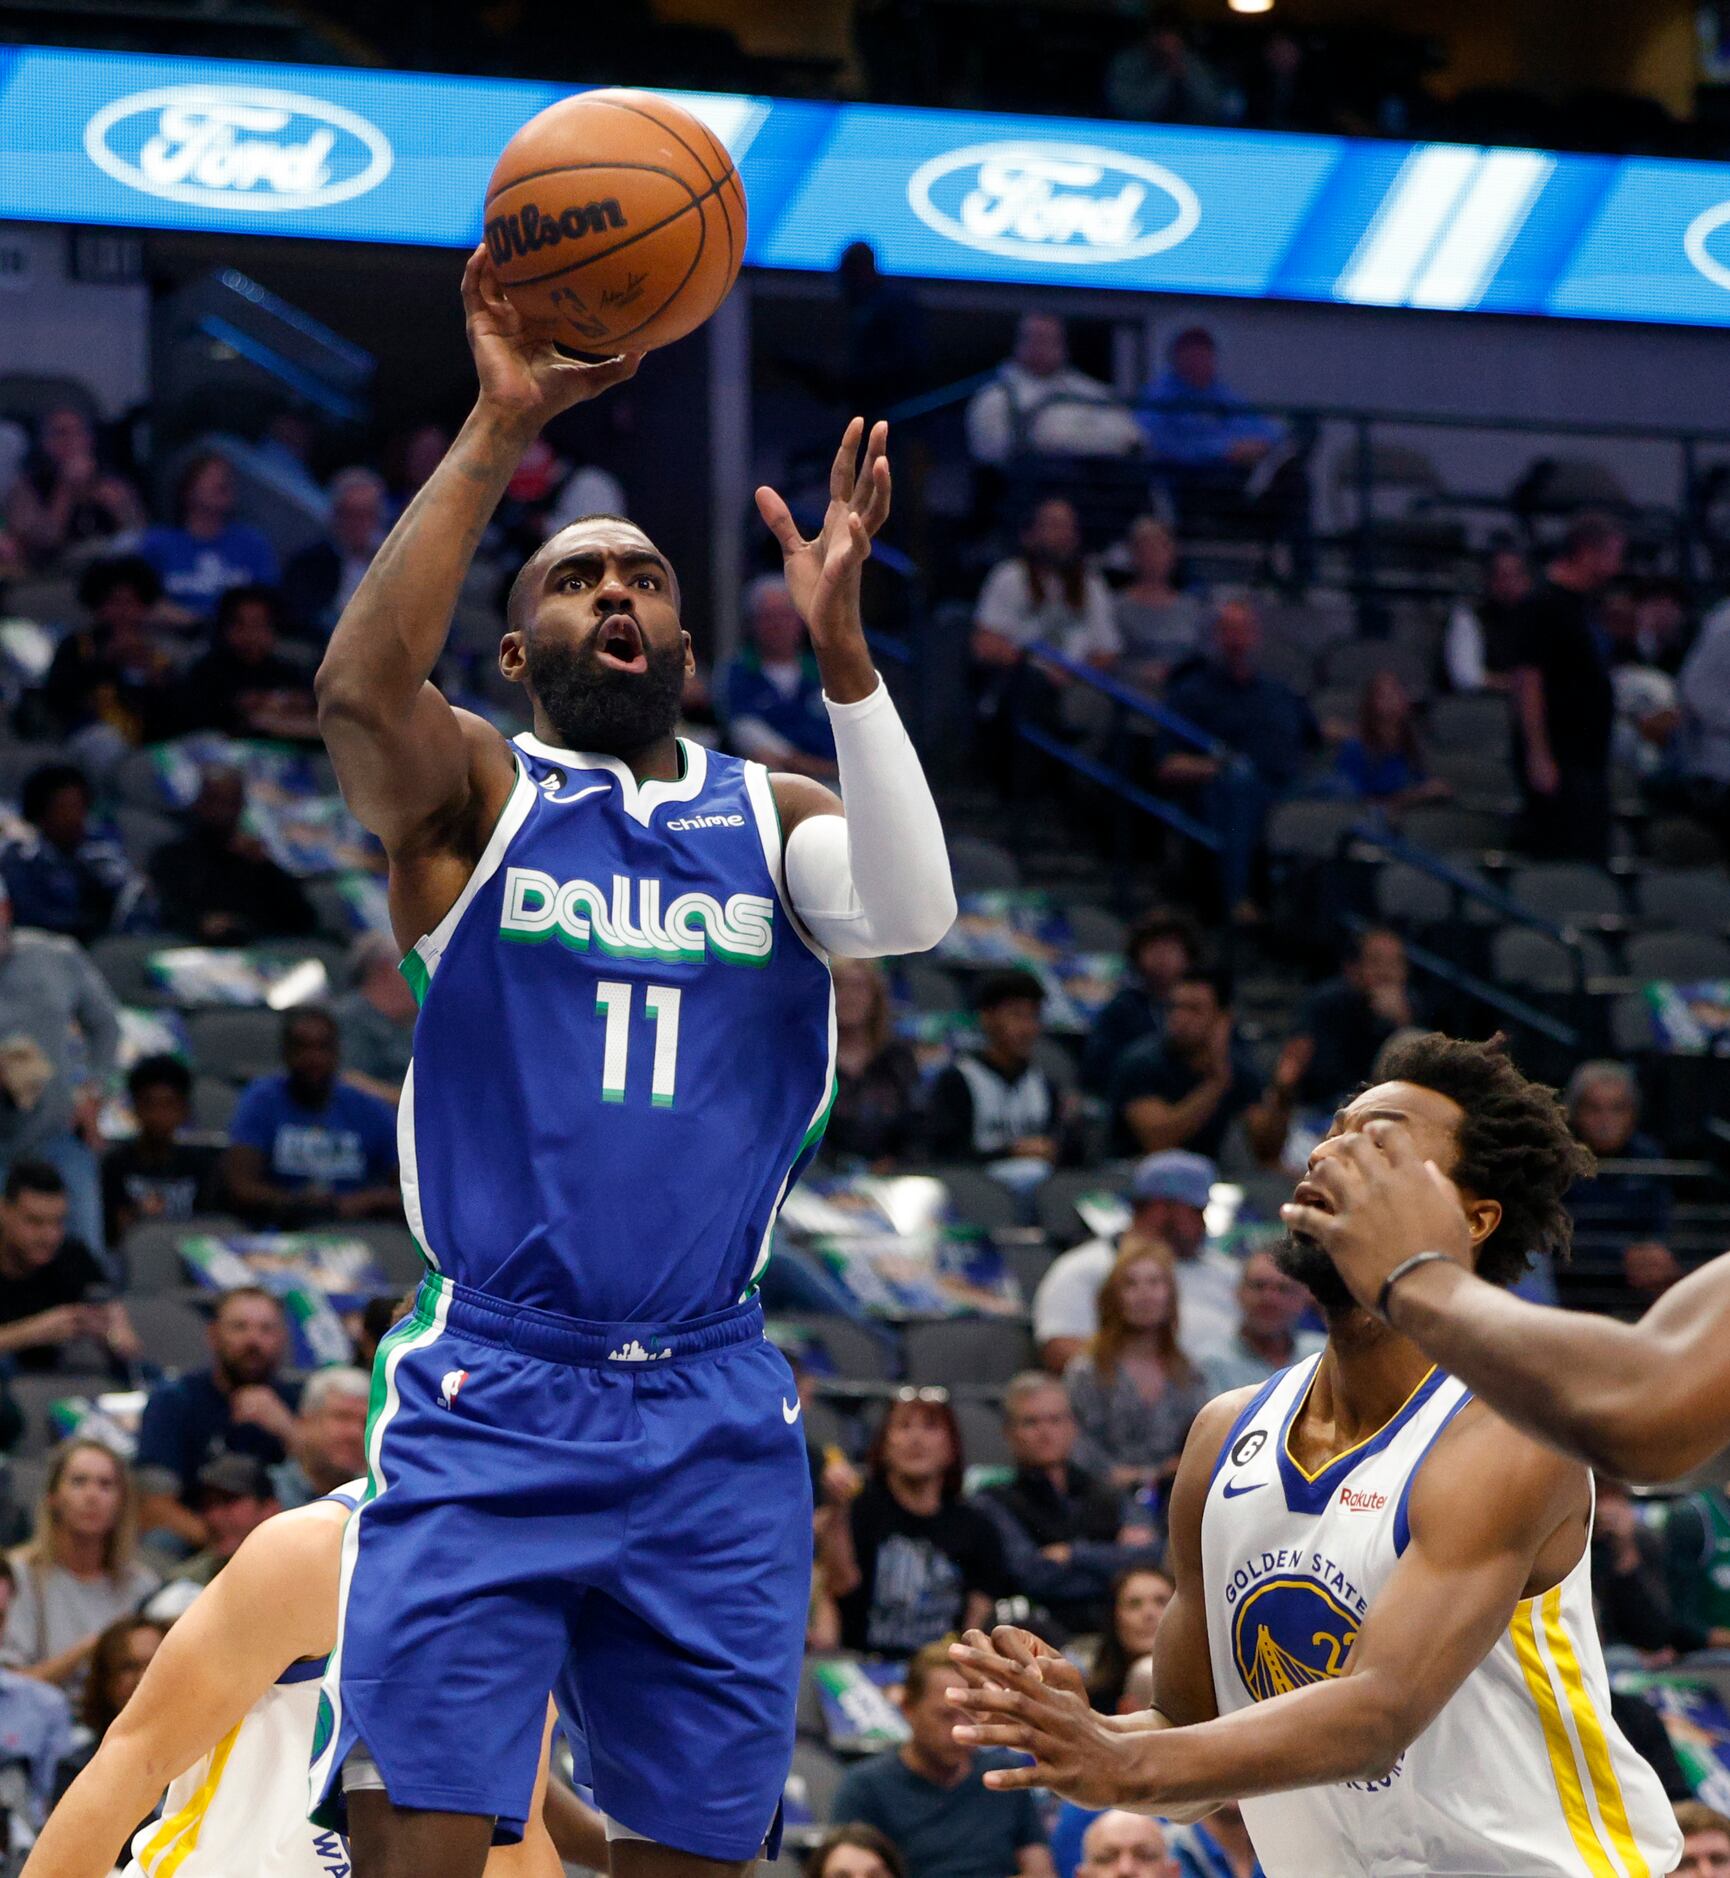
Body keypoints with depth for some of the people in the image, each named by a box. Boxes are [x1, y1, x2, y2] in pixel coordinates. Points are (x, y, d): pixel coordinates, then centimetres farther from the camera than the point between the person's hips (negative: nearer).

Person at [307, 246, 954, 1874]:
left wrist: (837, 647, -18)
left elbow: (912, 912, -9)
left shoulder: (771, 817, 13)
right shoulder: (472, 794, 5)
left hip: (713, 1418, 3)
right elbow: (360, 681, -17)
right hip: (488, 1402, -3)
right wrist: (500, 429, -20)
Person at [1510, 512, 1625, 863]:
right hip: (1559, 759, -10)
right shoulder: (1545, 606, -13)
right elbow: (1528, 681, -18)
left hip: (1589, 755, 10)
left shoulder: (1584, 604, 16)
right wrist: (1539, 756, -22)